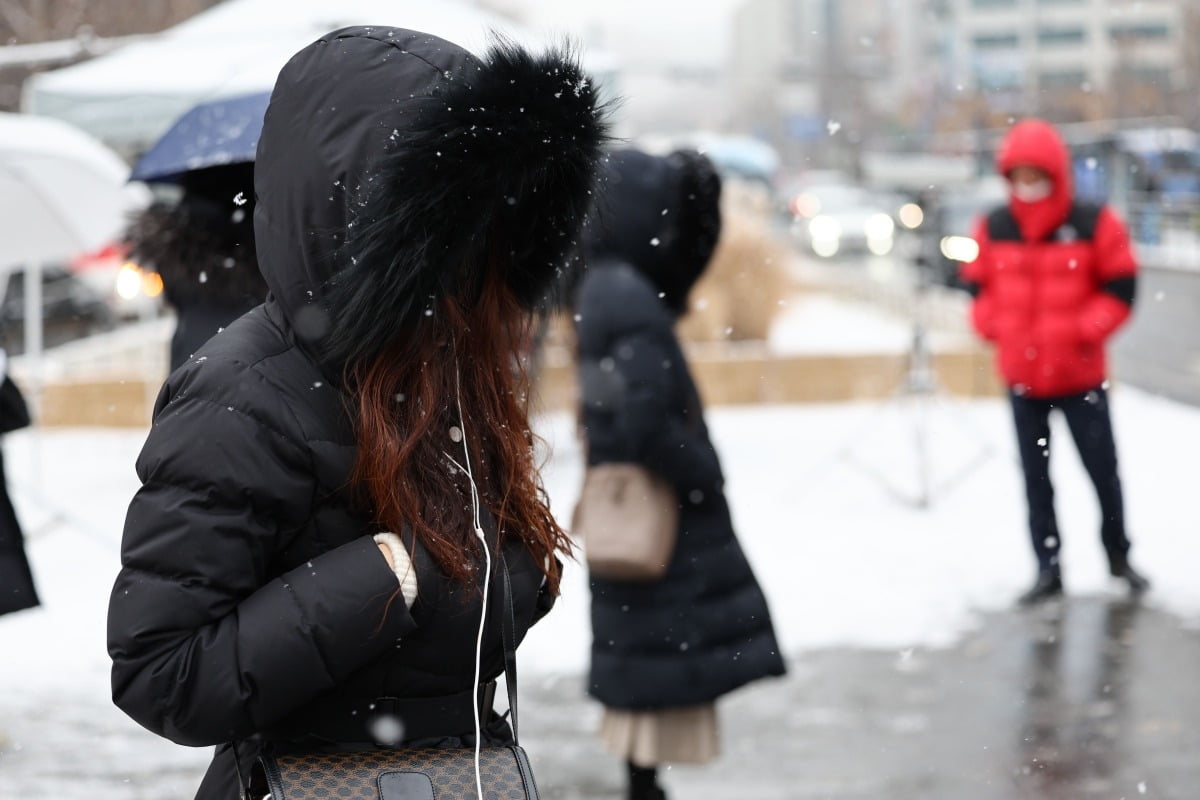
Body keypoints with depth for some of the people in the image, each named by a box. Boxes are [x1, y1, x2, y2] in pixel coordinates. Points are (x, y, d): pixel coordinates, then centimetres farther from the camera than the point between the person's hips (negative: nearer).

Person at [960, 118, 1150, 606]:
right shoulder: (993, 229, 0)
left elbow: (1120, 287, -5)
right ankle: (1048, 569, 16)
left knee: (1102, 468, 7)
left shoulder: (1095, 225, -9)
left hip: (1080, 375, -2)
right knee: (1035, 476, 8)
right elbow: (978, 284, 10)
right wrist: (994, 326, -5)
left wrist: (1086, 329, -15)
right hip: (1021, 377, 2)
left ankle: (1118, 554, 27)